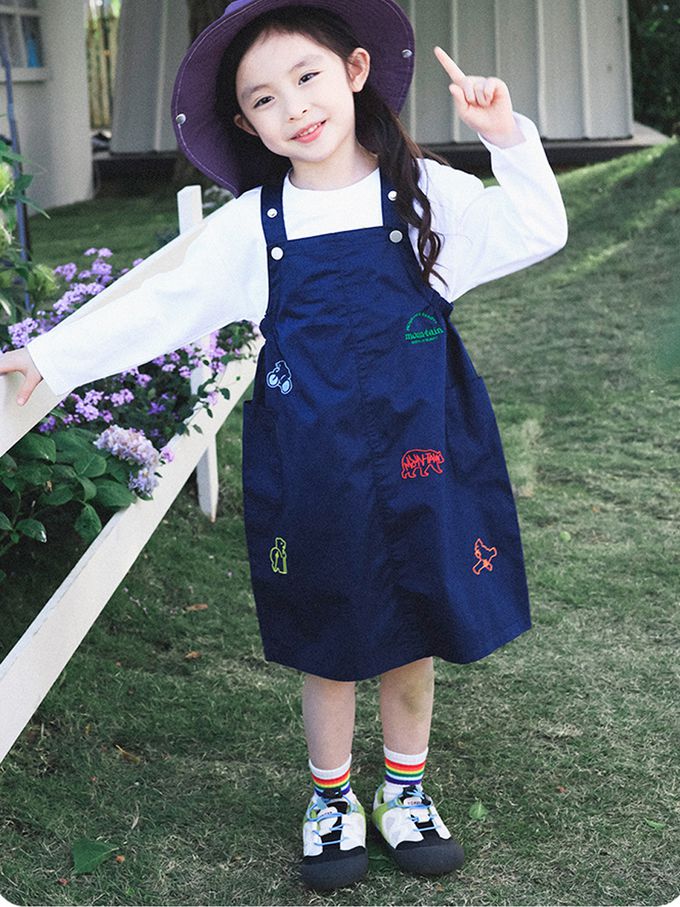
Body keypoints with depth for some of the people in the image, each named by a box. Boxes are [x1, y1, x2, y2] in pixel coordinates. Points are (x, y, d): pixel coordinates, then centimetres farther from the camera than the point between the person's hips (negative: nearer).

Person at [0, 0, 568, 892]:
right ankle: (332, 799, 34)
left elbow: (537, 233, -1)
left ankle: (405, 791, 36)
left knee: (416, 635, 13)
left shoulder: (425, 192, -2)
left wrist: (509, 140, -13)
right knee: (328, 647, 11)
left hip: (418, 459, 0)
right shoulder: (250, 225, -2)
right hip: (310, 475, 0)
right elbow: (159, 310, 2)